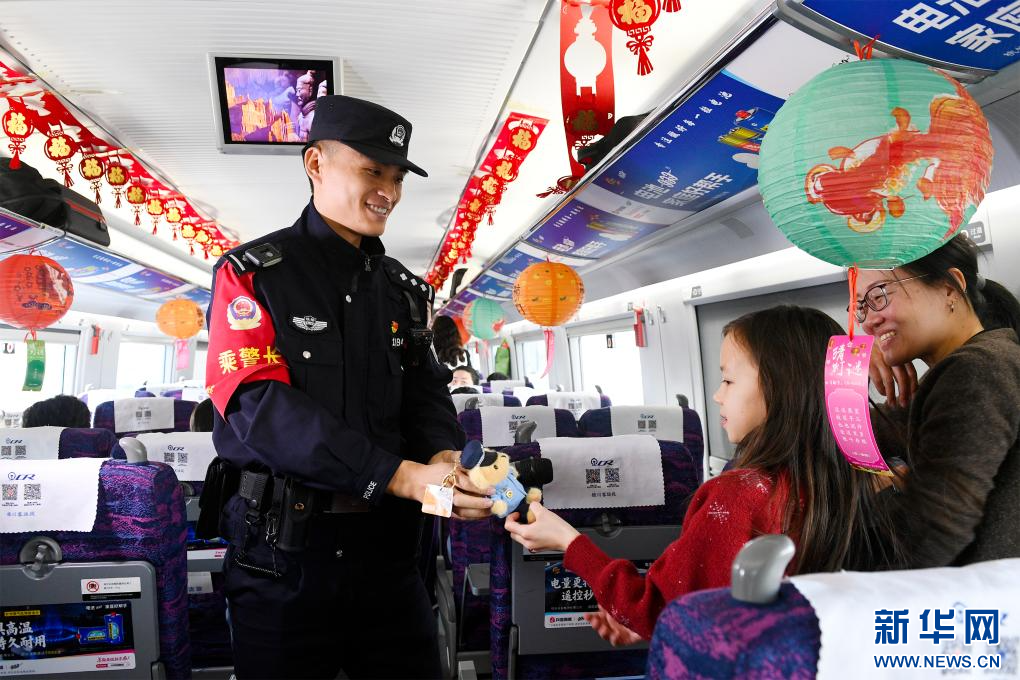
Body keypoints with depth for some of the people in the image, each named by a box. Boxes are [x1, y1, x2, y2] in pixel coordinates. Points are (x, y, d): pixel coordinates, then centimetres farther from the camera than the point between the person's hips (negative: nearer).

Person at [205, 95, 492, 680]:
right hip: (284, 544, -4)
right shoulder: (253, 273, -5)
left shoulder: (404, 289, 11)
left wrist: (443, 457, -16)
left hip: (385, 540, 5)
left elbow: (426, 395, 8)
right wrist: (401, 475, -25)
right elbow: (262, 406, -18)